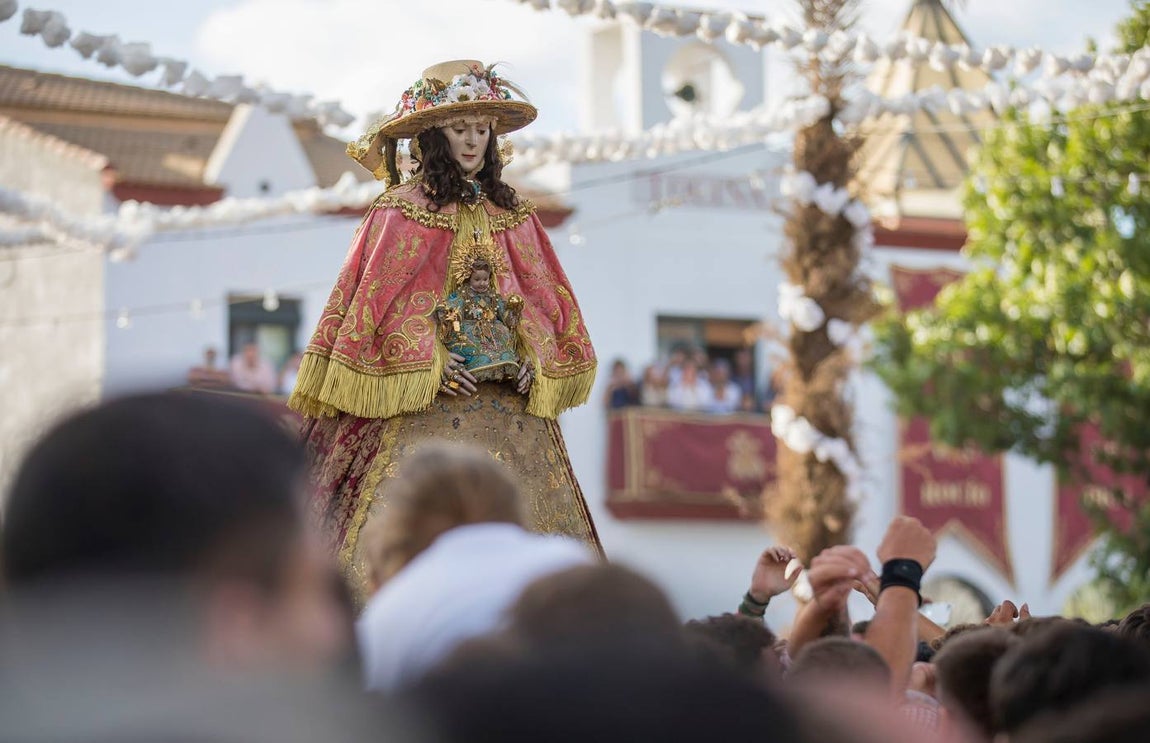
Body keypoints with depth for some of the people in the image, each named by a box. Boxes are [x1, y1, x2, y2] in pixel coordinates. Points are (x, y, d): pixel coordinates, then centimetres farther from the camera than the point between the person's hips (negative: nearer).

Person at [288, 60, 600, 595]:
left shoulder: (512, 215, 13)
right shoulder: (401, 210, -1)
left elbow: (540, 296, 16)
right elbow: (374, 299, -4)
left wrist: (535, 355, -2)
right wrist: (429, 360, -13)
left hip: (507, 401, 5)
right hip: (422, 402, -5)